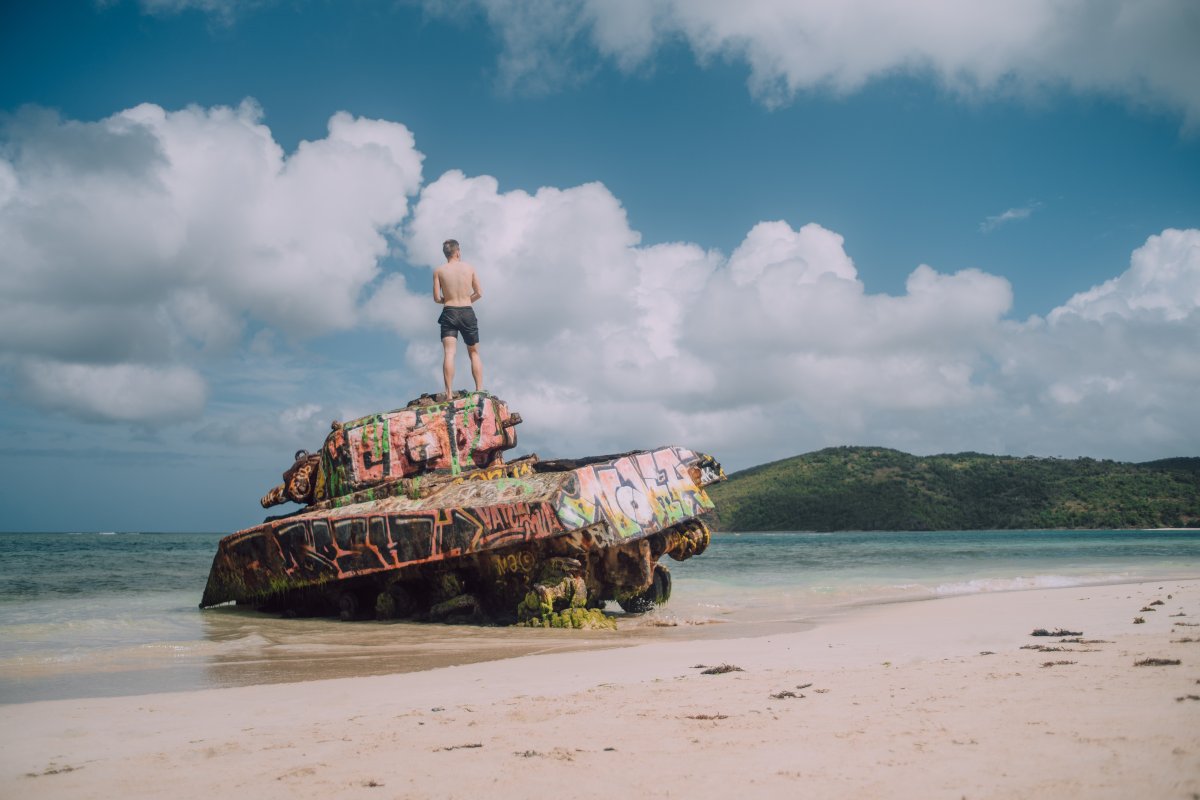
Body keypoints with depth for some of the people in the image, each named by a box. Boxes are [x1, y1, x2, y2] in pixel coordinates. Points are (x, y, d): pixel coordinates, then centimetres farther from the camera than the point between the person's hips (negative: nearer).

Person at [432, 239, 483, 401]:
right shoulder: (469, 268, 4)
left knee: (449, 353, -7)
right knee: (474, 353, 11)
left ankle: (449, 392, -19)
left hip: (449, 313, -1)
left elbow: (436, 298, -2)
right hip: (467, 313, 1)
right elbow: (479, 293, 4)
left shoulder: (439, 271, 1)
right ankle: (480, 390, 3)